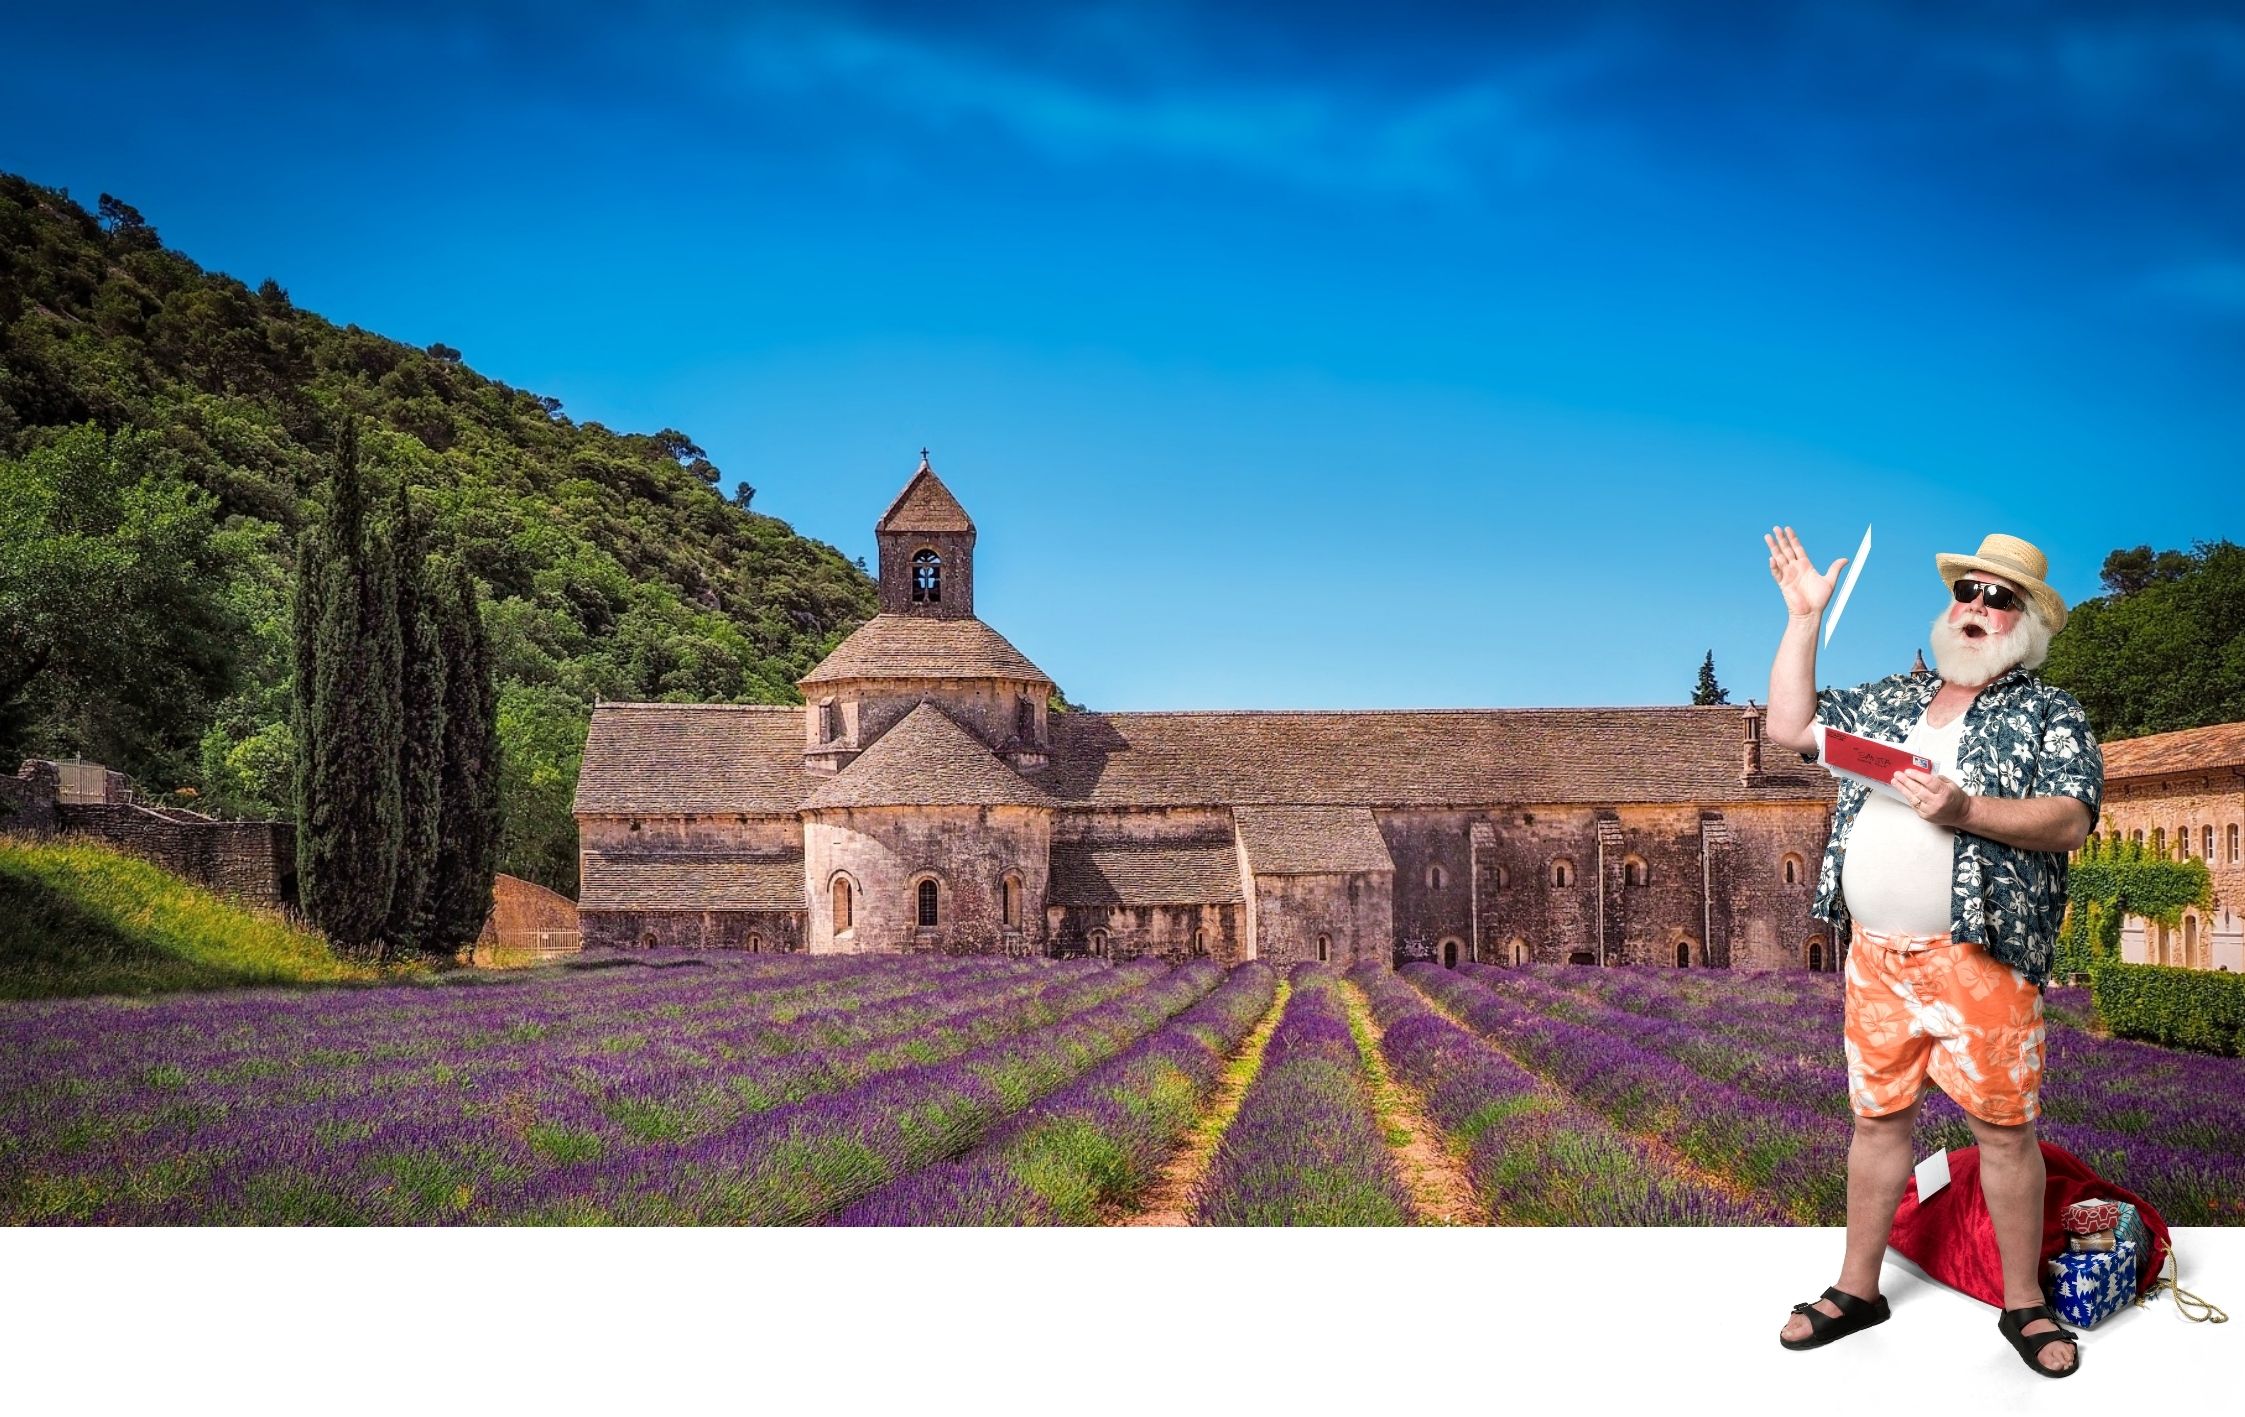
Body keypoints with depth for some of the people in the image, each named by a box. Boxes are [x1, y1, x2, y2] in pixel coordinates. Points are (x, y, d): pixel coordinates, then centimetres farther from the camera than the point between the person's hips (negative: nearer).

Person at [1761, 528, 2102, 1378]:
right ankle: (1856, 1290, 23)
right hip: (1875, 952, 4)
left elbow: (2071, 822, -10)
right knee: (1878, 1117, 12)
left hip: (1979, 955, -4)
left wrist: (1966, 810, -23)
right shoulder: (1891, 701, 16)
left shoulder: (2049, 714, 2)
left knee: (2003, 1127, 0)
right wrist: (1803, 617, 12)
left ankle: (2024, 1306, 14)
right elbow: (1791, 728, 13)